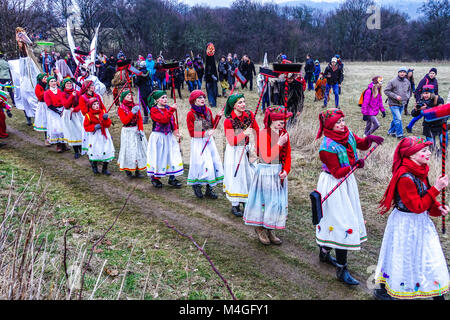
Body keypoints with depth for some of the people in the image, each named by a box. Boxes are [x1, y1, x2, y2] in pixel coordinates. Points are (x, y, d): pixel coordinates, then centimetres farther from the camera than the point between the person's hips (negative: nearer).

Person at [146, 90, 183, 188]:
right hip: (158, 137, -6)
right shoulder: (153, 110, -10)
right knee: (158, 157, 1)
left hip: (169, 136, 6)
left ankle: (172, 178, 14)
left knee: (172, 155, 5)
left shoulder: (168, 108, 9)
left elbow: (172, 120, 14)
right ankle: (155, 178, 17)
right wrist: (172, 109, -25)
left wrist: (175, 129, -4)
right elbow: (163, 119, -24)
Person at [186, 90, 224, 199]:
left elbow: (213, 126, 14)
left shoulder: (208, 110, 6)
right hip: (198, 142, -6)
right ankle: (196, 185, 17)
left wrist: (218, 117, 0)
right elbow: (192, 133, -11)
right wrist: (205, 133, -20)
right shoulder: (191, 114, -11)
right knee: (201, 164, -8)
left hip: (209, 141, 6)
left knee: (214, 161, 3)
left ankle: (209, 189, 13)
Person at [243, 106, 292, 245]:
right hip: (265, 172, -6)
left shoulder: (284, 134, 6)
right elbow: (267, 158, -20)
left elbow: (288, 156, 9)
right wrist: (279, 144, -20)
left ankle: (270, 229, 23)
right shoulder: (263, 134, -14)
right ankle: (260, 228, 21)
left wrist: (286, 170, -6)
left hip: (279, 172, 6)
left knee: (278, 201, 9)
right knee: (265, 199, 2)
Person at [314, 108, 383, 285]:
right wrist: (353, 165, -33)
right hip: (333, 185, -8)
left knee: (333, 218, 19)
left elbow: (361, 145, 14)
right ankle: (341, 269, -1)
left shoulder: (348, 133, 0)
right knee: (342, 222, -9)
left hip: (347, 181, 8)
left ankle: (324, 252, 40)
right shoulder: (327, 147, -23)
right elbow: (337, 173, -22)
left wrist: (369, 139, -7)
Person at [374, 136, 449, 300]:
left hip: (420, 221, 9)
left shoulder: (420, 172, 3)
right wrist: (436, 189, -24)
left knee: (430, 257, 16)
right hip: (406, 224, -9)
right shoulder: (405, 177, -27)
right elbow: (417, 206, -26)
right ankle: (383, 291, 26)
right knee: (402, 258, 6)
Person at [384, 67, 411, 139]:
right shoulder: (393, 81, -11)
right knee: (398, 119, -11)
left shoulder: (407, 82, 7)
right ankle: (399, 135, -5)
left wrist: (407, 96, 5)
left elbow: (409, 90, 25)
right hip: (394, 104, -6)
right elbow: (386, 91, -10)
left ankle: (391, 132, 29)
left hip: (402, 104, 6)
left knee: (396, 119, 14)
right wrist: (395, 96, -18)